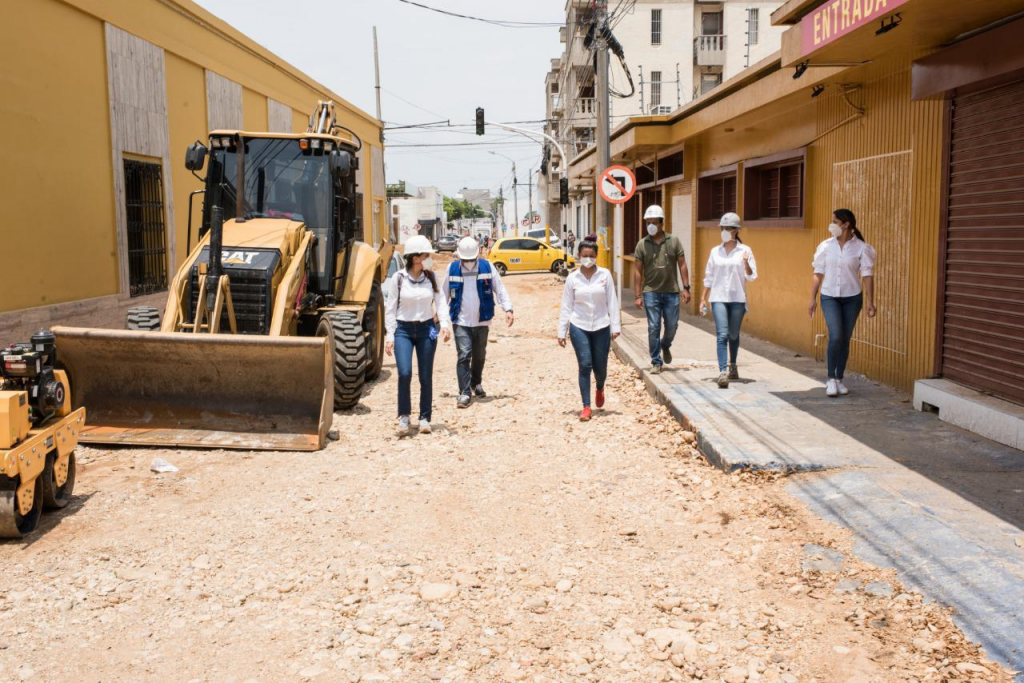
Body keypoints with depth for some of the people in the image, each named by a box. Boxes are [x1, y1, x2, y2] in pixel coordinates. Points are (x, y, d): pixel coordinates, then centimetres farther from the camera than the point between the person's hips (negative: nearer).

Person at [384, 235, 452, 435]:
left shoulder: (431, 277, 1)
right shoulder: (398, 278, -5)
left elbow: (440, 301, -2)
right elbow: (390, 308, -2)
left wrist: (444, 323, -19)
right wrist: (390, 335, -5)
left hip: (426, 329, 2)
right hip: (403, 330, -2)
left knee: (426, 376, 4)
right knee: (404, 373, -16)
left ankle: (424, 418, 18)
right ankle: (404, 416, 4)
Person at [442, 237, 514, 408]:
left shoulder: (487, 267, -3)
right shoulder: (452, 268, -2)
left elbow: (500, 289, -2)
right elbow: (444, 292, 8)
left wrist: (508, 309, -11)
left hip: (482, 321, 2)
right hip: (461, 322, -1)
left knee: (479, 355, 15)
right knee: (464, 356, -11)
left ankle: (476, 384, 38)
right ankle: (464, 392, -8)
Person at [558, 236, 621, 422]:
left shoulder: (605, 275, -1)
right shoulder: (572, 278, 0)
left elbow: (612, 302, 1)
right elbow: (566, 307, 3)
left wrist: (615, 326, -3)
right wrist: (562, 332, 2)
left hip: (601, 327, 1)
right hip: (579, 327, -1)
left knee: (600, 367, 7)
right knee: (585, 366, -8)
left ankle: (600, 389, 42)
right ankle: (586, 407, 0)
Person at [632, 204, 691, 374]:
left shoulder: (674, 241, 2)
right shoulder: (642, 244, 0)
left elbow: (682, 265, 4)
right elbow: (637, 271, 1)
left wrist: (686, 288, -3)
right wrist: (638, 295, -4)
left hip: (671, 292, 1)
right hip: (651, 292, -1)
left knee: (672, 326, 7)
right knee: (653, 328, -1)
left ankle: (665, 346, 39)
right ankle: (656, 362, 8)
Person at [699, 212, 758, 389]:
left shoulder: (745, 250, 0)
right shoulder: (715, 251, 7)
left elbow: (751, 277, -3)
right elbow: (708, 277, 12)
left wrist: (746, 263, -22)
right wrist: (703, 299, 10)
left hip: (737, 299, 0)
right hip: (718, 298, 0)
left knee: (733, 335, 12)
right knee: (722, 335, -12)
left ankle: (732, 365, 35)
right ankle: (722, 372, -19)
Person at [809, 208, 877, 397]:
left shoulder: (861, 248, -5)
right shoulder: (826, 246, -1)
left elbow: (867, 276, -5)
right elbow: (818, 274, 3)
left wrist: (870, 303, -9)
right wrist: (812, 299, 0)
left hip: (852, 298, 0)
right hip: (829, 297, 0)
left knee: (845, 339, 7)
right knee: (835, 336, -15)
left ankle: (839, 379, 19)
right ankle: (831, 379, -2)